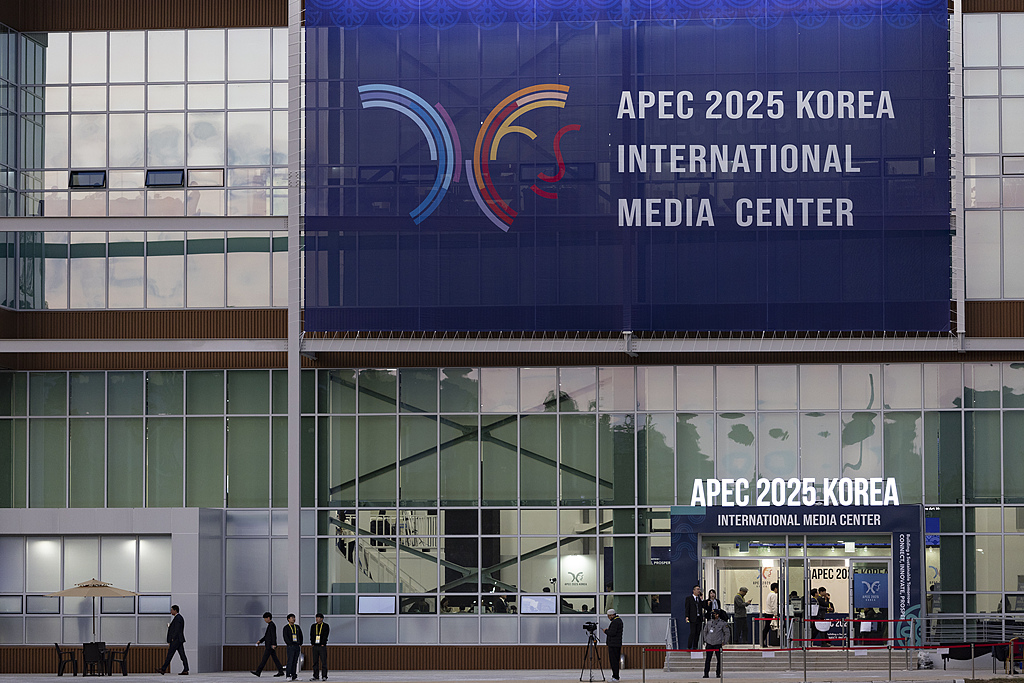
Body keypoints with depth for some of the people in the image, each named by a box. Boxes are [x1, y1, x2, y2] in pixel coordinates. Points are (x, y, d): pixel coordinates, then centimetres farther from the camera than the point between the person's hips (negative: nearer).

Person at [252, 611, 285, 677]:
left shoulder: (272, 625, -13)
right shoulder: (270, 625, 19)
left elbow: (274, 635, -21)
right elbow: (266, 636, 23)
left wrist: (273, 644, -27)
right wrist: (260, 641, 15)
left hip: (270, 645, -10)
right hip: (270, 645, 10)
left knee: (264, 658, -7)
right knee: (274, 658, 8)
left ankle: (258, 672, -7)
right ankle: (281, 671, 6)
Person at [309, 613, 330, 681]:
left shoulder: (326, 626, 1)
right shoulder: (313, 626, 12)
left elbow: (325, 636, -6)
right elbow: (311, 635, 9)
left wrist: (322, 644, -11)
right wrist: (312, 644, -1)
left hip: (322, 647, -4)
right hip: (315, 647, 4)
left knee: (323, 662, -5)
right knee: (315, 662, 3)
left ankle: (324, 676, -2)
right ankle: (316, 676, 6)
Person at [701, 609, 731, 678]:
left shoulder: (722, 623, -2)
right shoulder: (708, 622, 7)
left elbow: (727, 633, 4)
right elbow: (705, 631, 19)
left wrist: (724, 642, -1)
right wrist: (705, 640, 12)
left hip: (718, 644, -2)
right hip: (709, 644, 2)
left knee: (719, 659, 2)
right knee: (707, 659, -1)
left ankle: (718, 673, 11)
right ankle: (706, 673, 2)